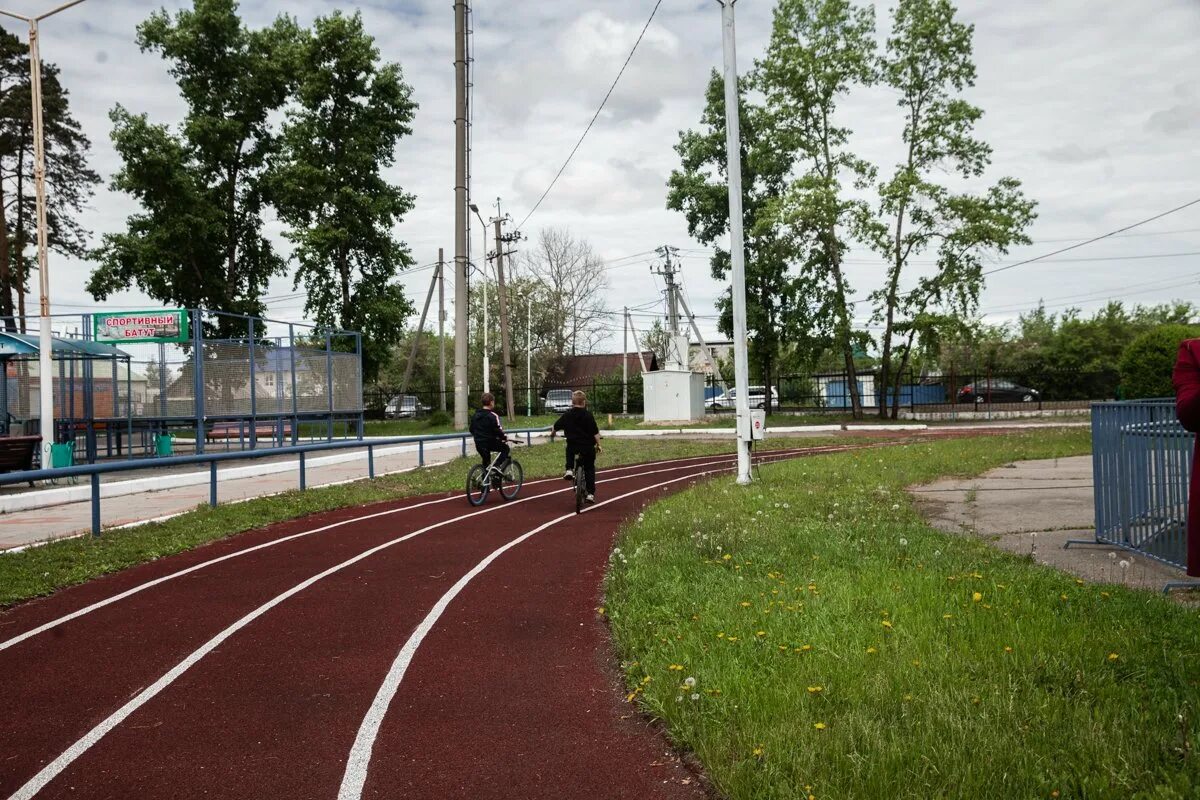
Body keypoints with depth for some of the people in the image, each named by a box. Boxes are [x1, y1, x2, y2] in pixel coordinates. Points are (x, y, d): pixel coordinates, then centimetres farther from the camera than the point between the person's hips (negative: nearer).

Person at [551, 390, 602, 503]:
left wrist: (552, 433, 37)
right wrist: (598, 444, 2)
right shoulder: (588, 415, -4)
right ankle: (590, 494, 5)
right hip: (588, 447, -2)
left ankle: (569, 470, 16)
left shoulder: (567, 415, 3)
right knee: (589, 468, 13)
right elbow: (595, 432, -7)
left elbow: (556, 426, 17)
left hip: (573, 445, 2)